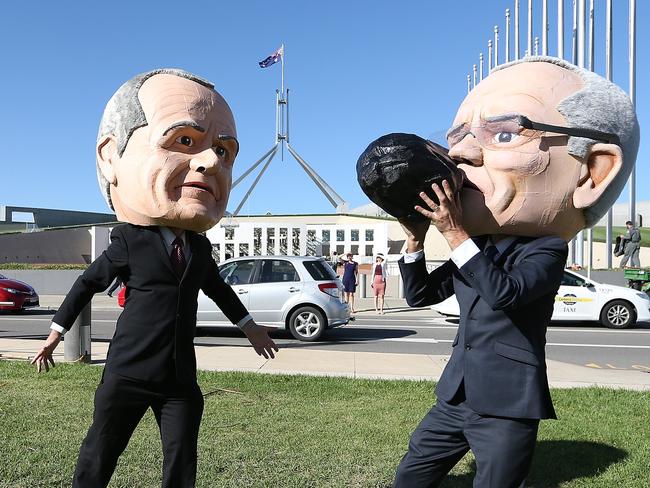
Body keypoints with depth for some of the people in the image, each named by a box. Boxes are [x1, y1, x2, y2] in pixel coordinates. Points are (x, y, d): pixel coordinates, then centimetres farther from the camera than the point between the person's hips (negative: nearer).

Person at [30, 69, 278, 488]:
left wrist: (249, 325, 31)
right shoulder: (128, 242, -10)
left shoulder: (200, 247, 5)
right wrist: (57, 332, 10)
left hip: (181, 381, 4)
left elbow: (218, 288, 24)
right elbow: (88, 283, 4)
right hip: (128, 375, -4)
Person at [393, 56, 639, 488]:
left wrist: (456, 233, -27)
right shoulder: (475, 248, 10)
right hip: (456, 398, 7)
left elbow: (503, 292, -29)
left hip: (507, 408, -7)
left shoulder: (547, 249, -10)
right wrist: (416, 240, 0)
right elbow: (419, 295, 13)